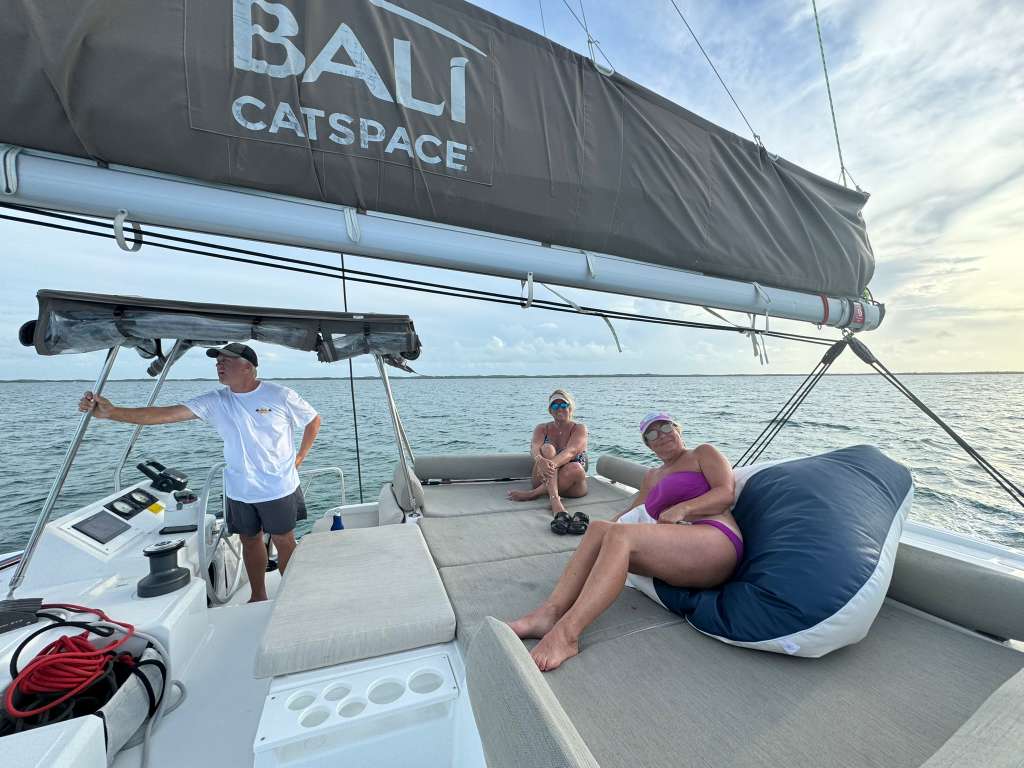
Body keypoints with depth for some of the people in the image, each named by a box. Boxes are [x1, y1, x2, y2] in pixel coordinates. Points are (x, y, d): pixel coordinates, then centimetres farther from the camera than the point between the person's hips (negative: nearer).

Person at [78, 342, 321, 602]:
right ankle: (258, 596, 37)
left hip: (279, 489, -4)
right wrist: (112, 412, -22)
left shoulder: (281, 396, -13)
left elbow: (313, 420, -2)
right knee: (250, 541, 17)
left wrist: (299, 457, -1)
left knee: (284, 541, 10)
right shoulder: (216, 401, -4)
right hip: (239, 491, 4)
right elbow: (166, 413, -11)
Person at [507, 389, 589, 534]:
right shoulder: (542, 428, 7)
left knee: (575, 468, -35)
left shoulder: (579, 429, 0)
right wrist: (540, 460, -42)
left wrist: (553, 464, -44)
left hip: (570, 485, -1)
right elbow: (534, 448, -17)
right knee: (548, 449, -26)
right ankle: (556, 505, -46)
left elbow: (570, 452, -22)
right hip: (544, 482, 2)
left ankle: (532, 494, -27)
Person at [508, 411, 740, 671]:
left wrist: (681, 509, -16)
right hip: (675, 552, 6)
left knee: (621, 535, -29)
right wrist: (607, 529, 11)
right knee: (599, 528, -15)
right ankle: (549, 613, -28)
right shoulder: (652, 477, 30)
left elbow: (726, 493, -1)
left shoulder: (703, 453, 14)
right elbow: (629, 514, 29)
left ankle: (566, 633, -39)